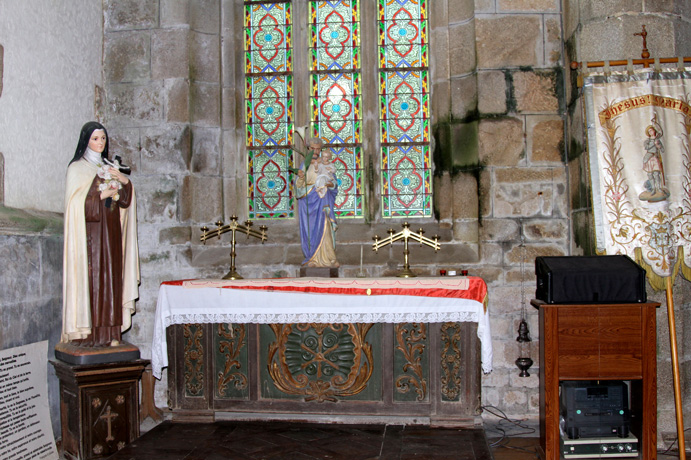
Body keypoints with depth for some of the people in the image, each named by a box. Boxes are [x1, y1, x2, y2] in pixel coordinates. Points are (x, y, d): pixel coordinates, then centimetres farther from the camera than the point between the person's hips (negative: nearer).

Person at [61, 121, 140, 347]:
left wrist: (124, 181, -6)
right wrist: (104, 195, -11)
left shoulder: (110, 167, 18)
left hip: (110, 231, 5)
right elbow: (77, 202, -10)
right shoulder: (77, 168, 1)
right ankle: (87, 334, -4)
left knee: (110, 278, 2)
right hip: (89, 233, -5)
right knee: (89, 279, -8)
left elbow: (126, 200, 11)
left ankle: (109, 333, 5)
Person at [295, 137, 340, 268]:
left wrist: (331, 184, -17)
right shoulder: (304, 164, 9)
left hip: (322, 199, -1)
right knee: (309, 228, 0)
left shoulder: (326, 165, 6)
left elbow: (334, 182, 6)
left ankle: (326, 257, -7)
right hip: (308, 200, 2)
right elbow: (299, 185, 3)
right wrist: (300, 177, -17)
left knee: (323, 227, -10)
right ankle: (312, 258, 5)